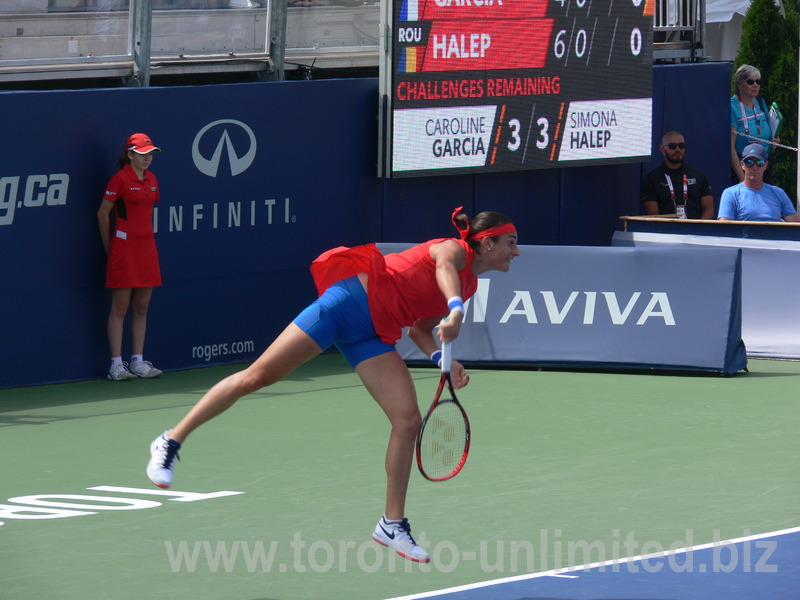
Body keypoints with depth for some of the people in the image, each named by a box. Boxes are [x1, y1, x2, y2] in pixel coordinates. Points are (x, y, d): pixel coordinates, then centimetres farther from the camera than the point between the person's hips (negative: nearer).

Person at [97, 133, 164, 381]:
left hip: (147, 246, 7)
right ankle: (116, 364, -1)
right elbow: (103, 214, -5)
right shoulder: (120, 179, -9)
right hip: (124, 247, -7)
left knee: (141, 308, 8)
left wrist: (145, 235, 17)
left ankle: (138, 361, 14)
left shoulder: (151, 179, 11)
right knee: (120, 308, -3)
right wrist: (108, 245, 0)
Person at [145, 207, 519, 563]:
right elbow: (444, 265, -32)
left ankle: (392, 525, 6)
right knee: (257, 376, -7)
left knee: (408, 421, -5)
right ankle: (171, 441, 4)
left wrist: (443, 358, 5)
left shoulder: (470, 286, 18)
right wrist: (455, 309, -48)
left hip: (373, 336, 8)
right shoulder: (455, 248, -5)